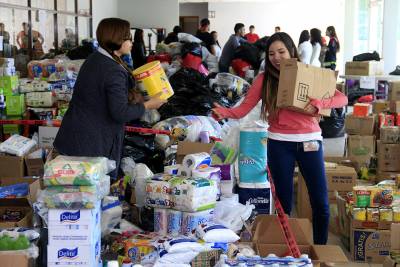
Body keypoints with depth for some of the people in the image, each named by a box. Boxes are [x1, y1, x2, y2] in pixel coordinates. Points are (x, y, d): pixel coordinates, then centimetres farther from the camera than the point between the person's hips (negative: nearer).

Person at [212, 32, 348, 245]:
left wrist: (318, 104, -20)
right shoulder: (264, 79, 3)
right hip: (279, 143, 0)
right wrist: (224, 113, -27)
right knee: (284, 202, 7)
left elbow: (342, 98, -3)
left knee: (321, 203, 2)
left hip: (310, 141, 0)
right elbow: (243, 109, -7)